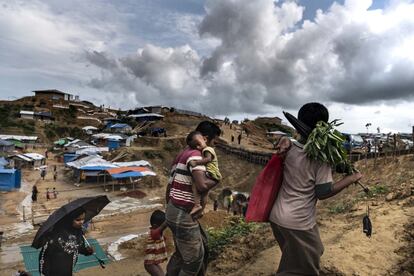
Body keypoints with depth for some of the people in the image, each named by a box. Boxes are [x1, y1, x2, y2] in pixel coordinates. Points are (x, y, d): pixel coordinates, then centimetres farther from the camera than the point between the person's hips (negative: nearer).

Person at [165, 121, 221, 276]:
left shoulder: (182, 154, 15)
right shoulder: (195, 154, -16)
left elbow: (169, 186, 19)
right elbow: (202, 186, -30)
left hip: (174, 211, 10)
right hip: (183, 214, -10)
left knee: (182, 252, 24)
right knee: (195, 257, 6)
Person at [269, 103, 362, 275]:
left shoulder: (289, 149, -3)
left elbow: (284, 140, 21)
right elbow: (323, 193, -15)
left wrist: (285, 142, -3)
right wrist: (351, 179, -5)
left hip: (277, 216, 7)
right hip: (298, 222, -6)